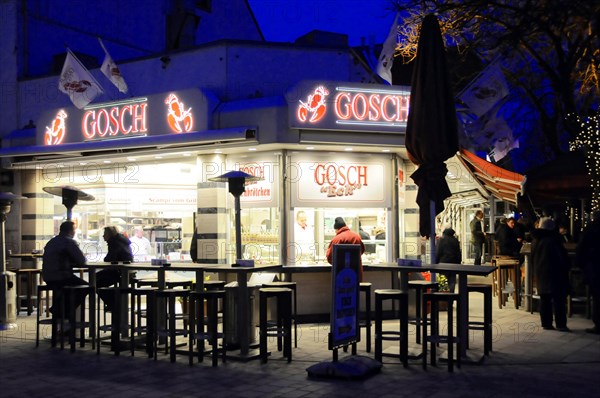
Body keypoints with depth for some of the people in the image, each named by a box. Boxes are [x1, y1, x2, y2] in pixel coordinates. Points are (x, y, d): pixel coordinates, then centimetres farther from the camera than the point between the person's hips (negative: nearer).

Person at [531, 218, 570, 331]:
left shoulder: (535, 241, 9)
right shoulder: (553, 240, -14)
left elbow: (532, 259, 16)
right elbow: (563, 257, -13)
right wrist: (565, 270, 0)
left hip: (540, 274, 7)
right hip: (554, 274, -7)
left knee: (544, 300, 9)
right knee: (558, 300, -3)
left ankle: (546, 323, 10)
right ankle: (561, 324, -4)